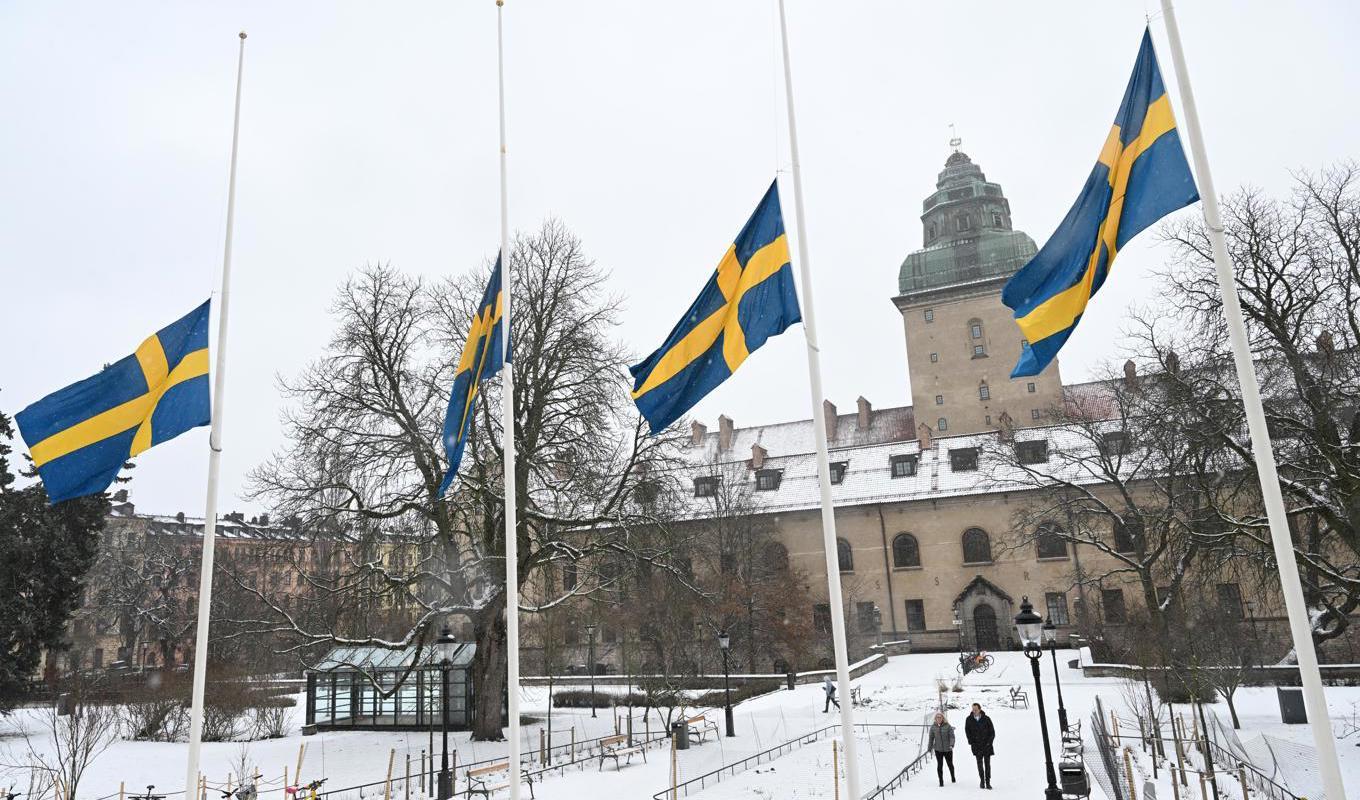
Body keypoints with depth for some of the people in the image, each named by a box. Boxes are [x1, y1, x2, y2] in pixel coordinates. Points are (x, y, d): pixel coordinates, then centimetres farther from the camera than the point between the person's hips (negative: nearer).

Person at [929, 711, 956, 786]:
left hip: (948, 749, -1)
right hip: (938, 749, 1)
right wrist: (930, 748, 8)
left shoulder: (948, 726, -7)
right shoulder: (933, 727, 0)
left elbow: (952, 736, -10)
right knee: (939, 765, -2)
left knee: (950, 764, 16)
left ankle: (953, 778, 40)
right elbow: (931, 738, 7)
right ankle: (941, 782, 8)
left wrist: (951, 744, -25)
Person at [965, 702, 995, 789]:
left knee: (987, 763, 2)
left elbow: (992, 732, 1)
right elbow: (967, 731, 9)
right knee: (979, 763, -1)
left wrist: (989, 742, -7)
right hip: (976, 745, 1)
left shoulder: (986, 719, -4)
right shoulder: (969, 719, -1)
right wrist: (971, 742, 0)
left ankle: (988, 782, 9)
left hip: (987, 745, 0)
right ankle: (982, 780, 13)